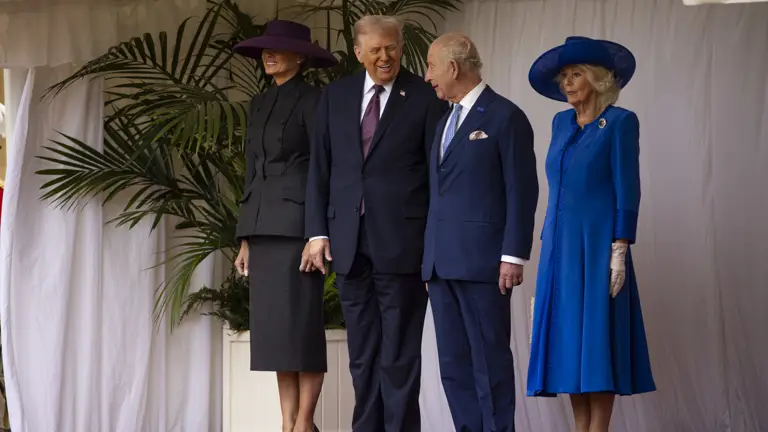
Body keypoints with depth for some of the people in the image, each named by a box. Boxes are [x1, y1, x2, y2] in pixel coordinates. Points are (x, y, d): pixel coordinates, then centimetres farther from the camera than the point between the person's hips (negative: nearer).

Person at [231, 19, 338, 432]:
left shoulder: (312, 100, -4)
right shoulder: (259, 104, 17)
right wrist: (246, 238, 14)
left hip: (297, 223, -7)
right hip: (263, 227, 7)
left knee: (301, 324, -6)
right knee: (274, 327, 5)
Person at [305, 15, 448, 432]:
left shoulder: (425, 97, -1)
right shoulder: (335, 96, 11)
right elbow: (320, 168, 11)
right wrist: (317, 231, 4)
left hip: (401, 241, -4)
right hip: (349, 241, 4)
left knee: (400, 351, 0)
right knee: (362, 351, 11)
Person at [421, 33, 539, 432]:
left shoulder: (505, 117, -3)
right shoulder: (445, 122, 21)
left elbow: (522, 191, -8)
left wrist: (513, 256, -14)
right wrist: (429, 256, 14)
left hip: (482, 261, -8)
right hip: (441, 262, 8)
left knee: (490, 361, -5)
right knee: (453, 365, 7)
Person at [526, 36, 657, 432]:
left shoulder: (620, 122, -5)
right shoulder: (562, 122, 14)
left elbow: (627, 190, -10)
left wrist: (619, 252, -16)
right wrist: (548, 246, 13)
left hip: (597, 245, -7)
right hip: (560, 246, 7)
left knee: (596, 336, -6)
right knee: (566, 338, 4)